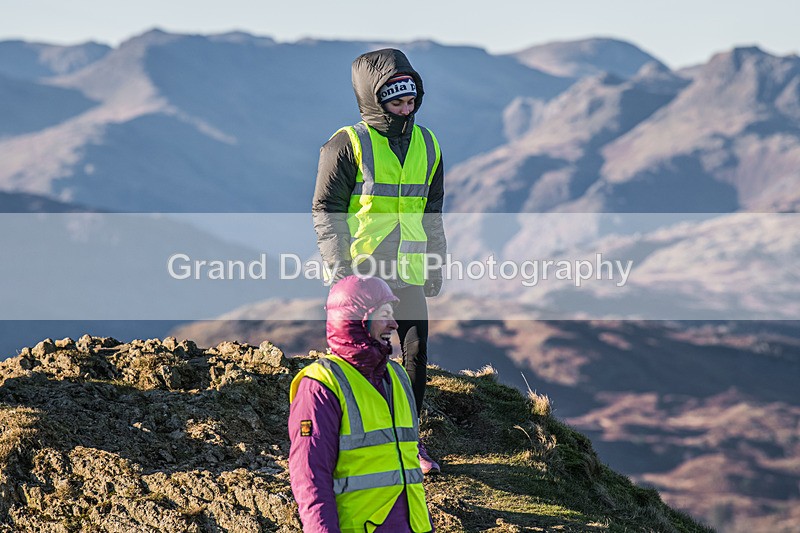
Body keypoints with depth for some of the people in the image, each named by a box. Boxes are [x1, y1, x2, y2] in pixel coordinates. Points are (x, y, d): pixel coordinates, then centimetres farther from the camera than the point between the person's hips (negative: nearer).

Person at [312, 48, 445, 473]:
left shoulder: (426, 145, 11)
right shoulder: (348, 144, -7)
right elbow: (326, 209, -6)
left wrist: (437, 263, 18)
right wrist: (338, 264, -13)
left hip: (409, 274, 5)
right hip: (362, 271, -5)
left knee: (415, 352, 6)